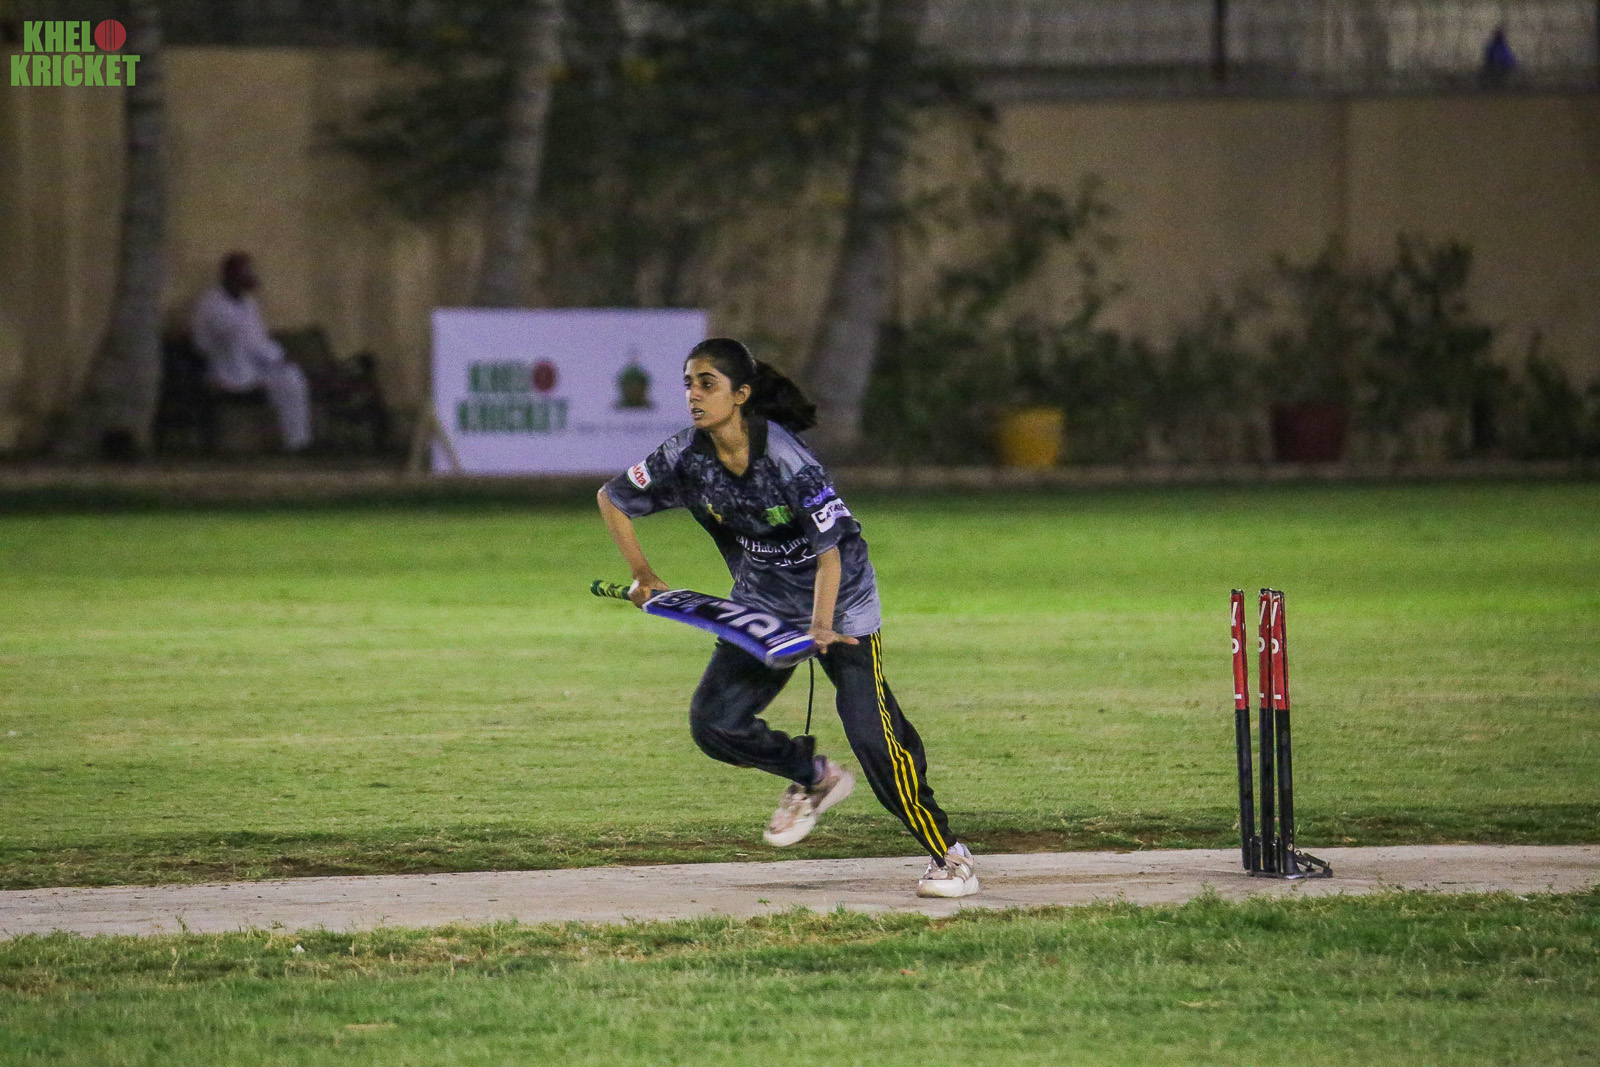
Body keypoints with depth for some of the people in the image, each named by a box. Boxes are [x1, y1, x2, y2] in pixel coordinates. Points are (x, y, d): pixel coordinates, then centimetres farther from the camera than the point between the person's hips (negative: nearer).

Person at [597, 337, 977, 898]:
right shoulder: (686, 457, -14)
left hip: (837, 598, -5)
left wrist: (821, 627, -40)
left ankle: (947, 854, 0)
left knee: (873, 736, -15)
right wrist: (642, 574, -3)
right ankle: (813, 777, 17)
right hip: (760, 604, 5)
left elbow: (829, 552, -27)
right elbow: (612, 498, 3)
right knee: (713, 722, -10)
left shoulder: (786, 458, -28)